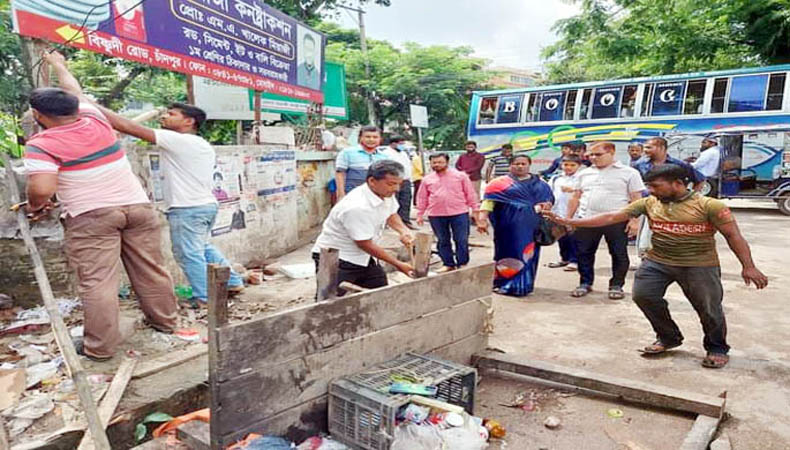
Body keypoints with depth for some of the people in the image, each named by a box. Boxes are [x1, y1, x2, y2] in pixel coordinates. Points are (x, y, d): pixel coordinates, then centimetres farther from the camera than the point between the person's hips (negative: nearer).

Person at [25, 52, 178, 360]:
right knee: (150, 271, 13)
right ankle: (164, 321, 27)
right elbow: (76, 93, 26)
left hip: (91, 217, -5)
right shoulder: (96, 122, 6)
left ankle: (100, 347, 8)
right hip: (138, 206, 5)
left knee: (97, 281, 1)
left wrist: (34, 206, 3)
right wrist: (58, 65, 43)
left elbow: (42, 188, -19)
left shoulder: (42, 144, -7)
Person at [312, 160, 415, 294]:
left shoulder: (386, 193, -6)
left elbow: (391, 214, 16)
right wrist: (398, 264, -18)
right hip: (335, 258, -8)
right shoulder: (357, 207, -32)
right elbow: (365, 245, -24)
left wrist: (403, 231, -6)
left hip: (363, 257, 9)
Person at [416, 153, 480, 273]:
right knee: (443, 241, 9)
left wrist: (475, 209, 1)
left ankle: (462, 263, 14)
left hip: (459, 213, -2)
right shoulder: (427, 179, 8)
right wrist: (420, 214, 11)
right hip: (436, 215, 2)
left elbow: (470, 194, 4)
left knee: (461, 240, 2)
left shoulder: (460, 176, 2)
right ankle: (448, 264, 21)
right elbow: (422, 198, 13)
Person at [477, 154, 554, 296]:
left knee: (528, 255, 8)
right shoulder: (500, 182, 0)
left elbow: (550, 198, 18)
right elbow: (489, 200, -10)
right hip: (509, 227, -4)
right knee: (510, 253, -1)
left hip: (531, 227, 4)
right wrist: (482, 219, -22)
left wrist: (548, 204, -7)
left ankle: (524, 284, 20)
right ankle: (506, 285, 10)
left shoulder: (540, 184, 13)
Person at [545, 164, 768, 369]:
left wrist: (748, 266, -14)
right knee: (643, 295, -4)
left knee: (709, 308, 1)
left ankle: (717, 348, 30)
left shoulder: (709, 206, -9)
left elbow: (734, 236, -6)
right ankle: (668, 337, 20)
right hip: (657, 262, 4)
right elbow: (612, 216, -2)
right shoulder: (649, 203, 1)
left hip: (699, 265, -4)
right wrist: (570, 222, -8)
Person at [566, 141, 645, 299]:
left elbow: (636, 199, -3)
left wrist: (634, 220, -12)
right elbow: (575, 198, 15)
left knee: (619, 255, 5)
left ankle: (616, 285, 19)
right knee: (584, 253, 7)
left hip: (617, 221, -3)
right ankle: (585, 283, 21)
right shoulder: (584, 174, 12)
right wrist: (568, 218, 9)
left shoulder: (629, 173, 0)